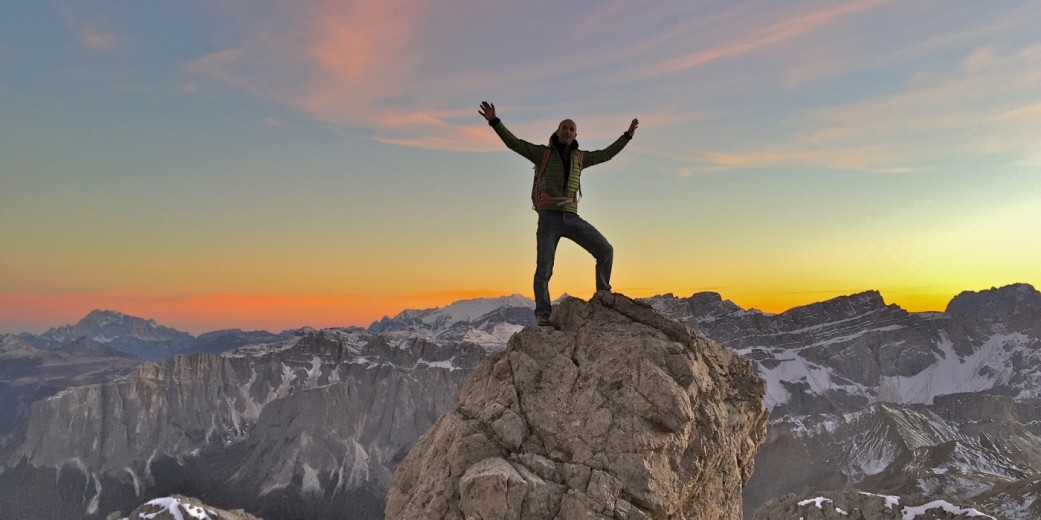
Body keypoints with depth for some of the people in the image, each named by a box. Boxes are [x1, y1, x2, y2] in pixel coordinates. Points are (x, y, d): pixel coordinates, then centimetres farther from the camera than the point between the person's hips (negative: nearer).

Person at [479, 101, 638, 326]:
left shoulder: (579, 157, 18)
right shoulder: (543, 152, 7)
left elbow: (606, 154, 30)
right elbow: (513, 142, -1)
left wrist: (627, 135, 31)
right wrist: (494, 121, -13)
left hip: (571, 218, 4)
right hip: (549, 218, -4)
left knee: (605, 250, -6)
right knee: (544, 269, -9)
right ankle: (542, 314, 1)